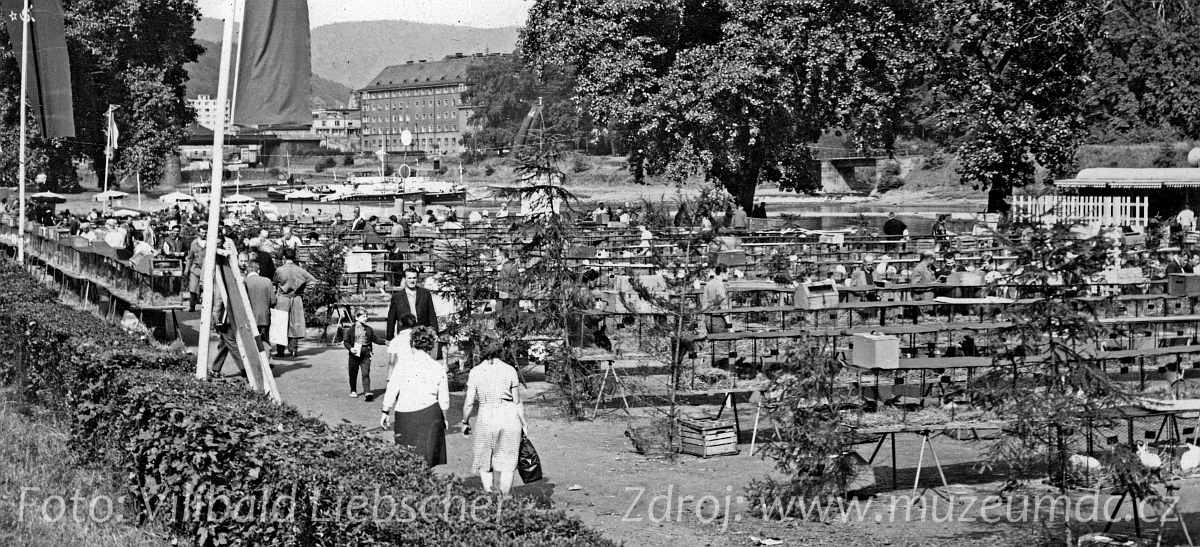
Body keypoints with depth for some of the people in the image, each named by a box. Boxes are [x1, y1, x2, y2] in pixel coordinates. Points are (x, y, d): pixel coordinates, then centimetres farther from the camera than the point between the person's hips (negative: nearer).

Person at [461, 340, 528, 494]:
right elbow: (517, 402, 2)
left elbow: (469, 403, -1)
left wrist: (465, 422, 13)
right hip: (509, 417, 0)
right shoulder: (509, 370, 1)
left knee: (484, 462, 14)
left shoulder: (475, 372, 1)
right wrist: (524, 424, 11)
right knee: (507, 464, 8)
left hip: (486, 418, 0)